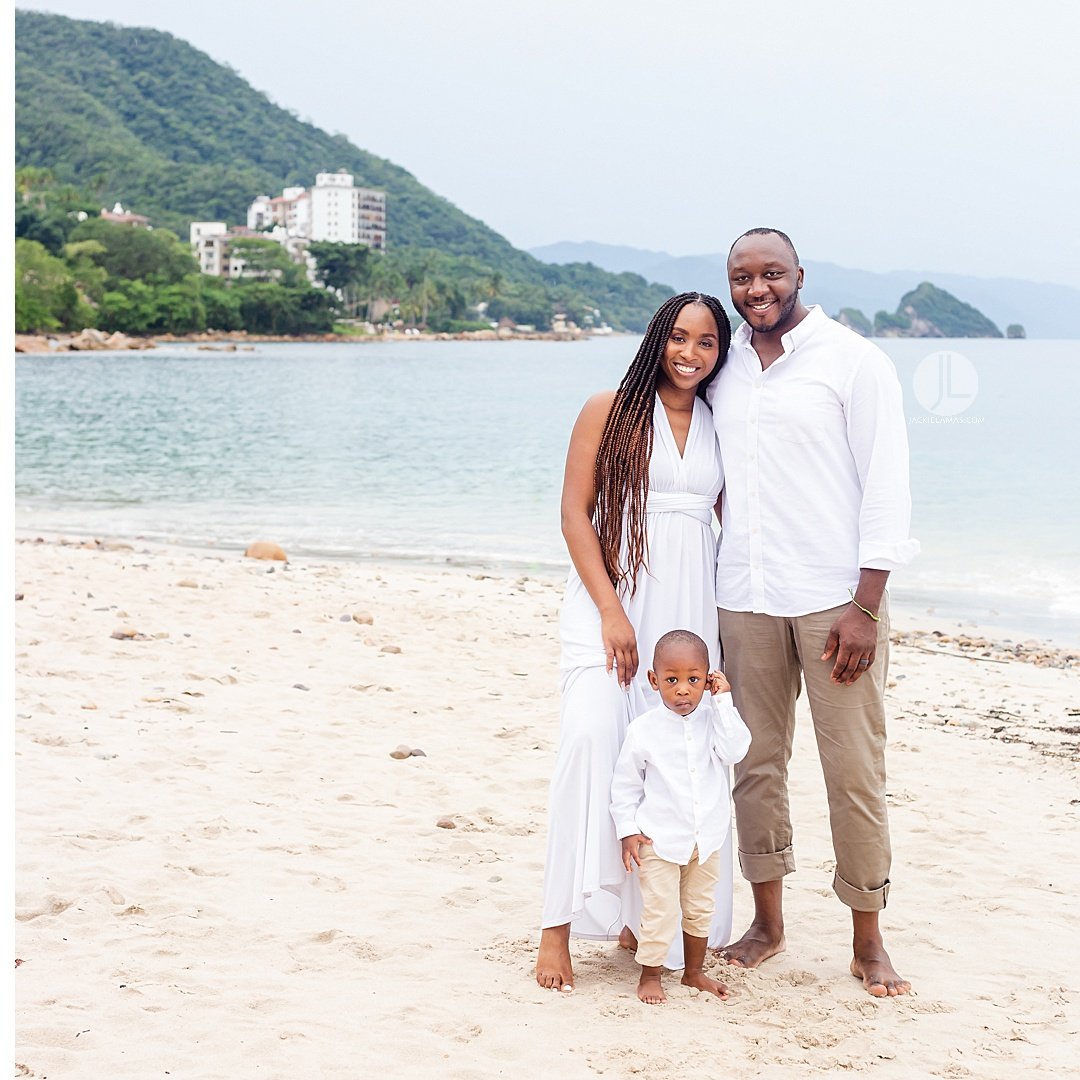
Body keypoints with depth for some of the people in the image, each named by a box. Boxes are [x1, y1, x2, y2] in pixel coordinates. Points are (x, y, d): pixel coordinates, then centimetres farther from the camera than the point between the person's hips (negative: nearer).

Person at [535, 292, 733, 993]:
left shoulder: (721, 428, 12)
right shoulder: (610, 411, 1)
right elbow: (575, 513, -4)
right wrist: (610, 611, -12)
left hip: (690, 611, 4)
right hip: (610, 600, -4)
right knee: (592, 734, -21)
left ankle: (645, 914, 16)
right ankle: (559, 926, -15)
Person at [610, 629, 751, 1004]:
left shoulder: (713, 719, -4)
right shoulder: (643, 730, -12)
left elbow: (734, 750, -22)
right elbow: (625, 783, -4)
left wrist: (723, 701, -20)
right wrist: (628, 831, -7)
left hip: (706, 837, 4)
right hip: (658, 840, -4)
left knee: (701, 908, 16)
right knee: (660, 909, -2)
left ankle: (694, 971, 33)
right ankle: (650, 974, 16)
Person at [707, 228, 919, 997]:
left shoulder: (853, 360, -2)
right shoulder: (724, 369, 12)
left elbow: (887, 487, -5)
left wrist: (864, 607, -12)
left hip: (835, 597, -4)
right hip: (745, 599, 4)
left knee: (855, 771, -1)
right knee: (756, 762, 8)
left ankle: (868, 941, 10)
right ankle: (767, 923, 22)